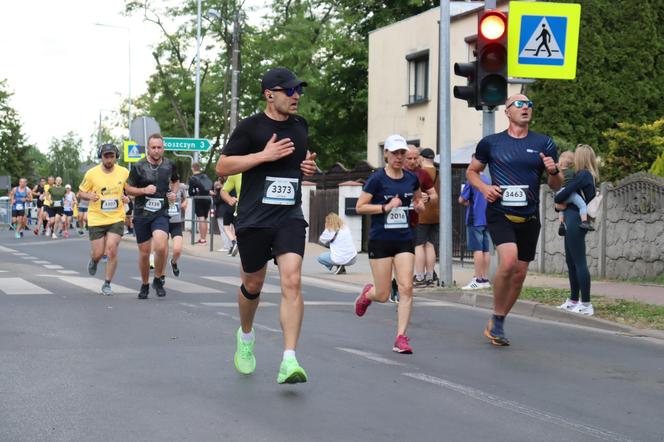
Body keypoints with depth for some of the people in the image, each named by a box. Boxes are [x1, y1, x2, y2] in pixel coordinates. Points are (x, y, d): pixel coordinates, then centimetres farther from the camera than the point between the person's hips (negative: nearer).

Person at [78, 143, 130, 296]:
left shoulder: (124, 172, -1)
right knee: (98, 253, 3)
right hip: (96, 219, 0)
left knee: (112, 250, -11)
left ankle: (107, 284, 5)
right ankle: (94, 261, 43)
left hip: (116, 218, 0)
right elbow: (81, 193, 4)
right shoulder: (92, 173, -6)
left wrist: (127, 198, -5)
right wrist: (89, 196, -18)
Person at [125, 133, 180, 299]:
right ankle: (145, 285, 27)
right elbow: (128, 189, 2)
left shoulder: (169, 165, 4)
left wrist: (173, 193, 5)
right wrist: (144, 190, -15)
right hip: (141, 213, 0)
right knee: (144, 252, 6)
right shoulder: (139, 166, -4)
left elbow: (176, 181, 25)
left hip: (161, 213, 0)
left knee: (161, 247, -23)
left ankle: (158, 279, 0)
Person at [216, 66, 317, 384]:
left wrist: (309, 166, 8)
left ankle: (289, 361, -21)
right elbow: (222, 167, -6)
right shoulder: (250, 127, -4)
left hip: (290, 217, 3)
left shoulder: (301, 126, 13)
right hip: (253, 218, -2)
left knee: (292, 282, -16)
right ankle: (245, 336, 44)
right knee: (253, 285, 12)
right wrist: (264, 155, -15)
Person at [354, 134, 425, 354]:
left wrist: (419, 205, 3)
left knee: (406, 288, -9)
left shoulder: (412, 178, 6)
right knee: (383, 295, 1)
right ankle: (367, 293, 39)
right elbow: (360, 207, -9)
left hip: (404, 240, 4)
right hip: (380, 240, -3)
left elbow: (418, 198, 25)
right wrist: (385, 207, -19)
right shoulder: (377, 178, -8)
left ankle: (401, 338, -4)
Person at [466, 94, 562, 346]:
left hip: (529, 217, 3)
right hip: (499, 213, -3)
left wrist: (553, 172, -12)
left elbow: (556, 186, 10)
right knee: (508, 261, -25)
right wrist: (483, 187, -5)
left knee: (519, 274, 7)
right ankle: (497, 320, -7)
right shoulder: (491, 143, 3)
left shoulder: (544, 144, 7)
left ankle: (495, 325, 25)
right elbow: (471, 171, 15)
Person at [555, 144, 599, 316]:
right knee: (571, 261, 17)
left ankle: (586, 305, -9)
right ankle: (573, 301, 26)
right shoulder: (590, 177, 16)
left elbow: (565, 193, -16)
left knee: (579, 263, -9)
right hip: (574, 222, 10)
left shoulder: (582, 175, -12)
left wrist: (557, 200, 5)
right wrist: (562, 202, 0)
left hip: (575, 221, -10)